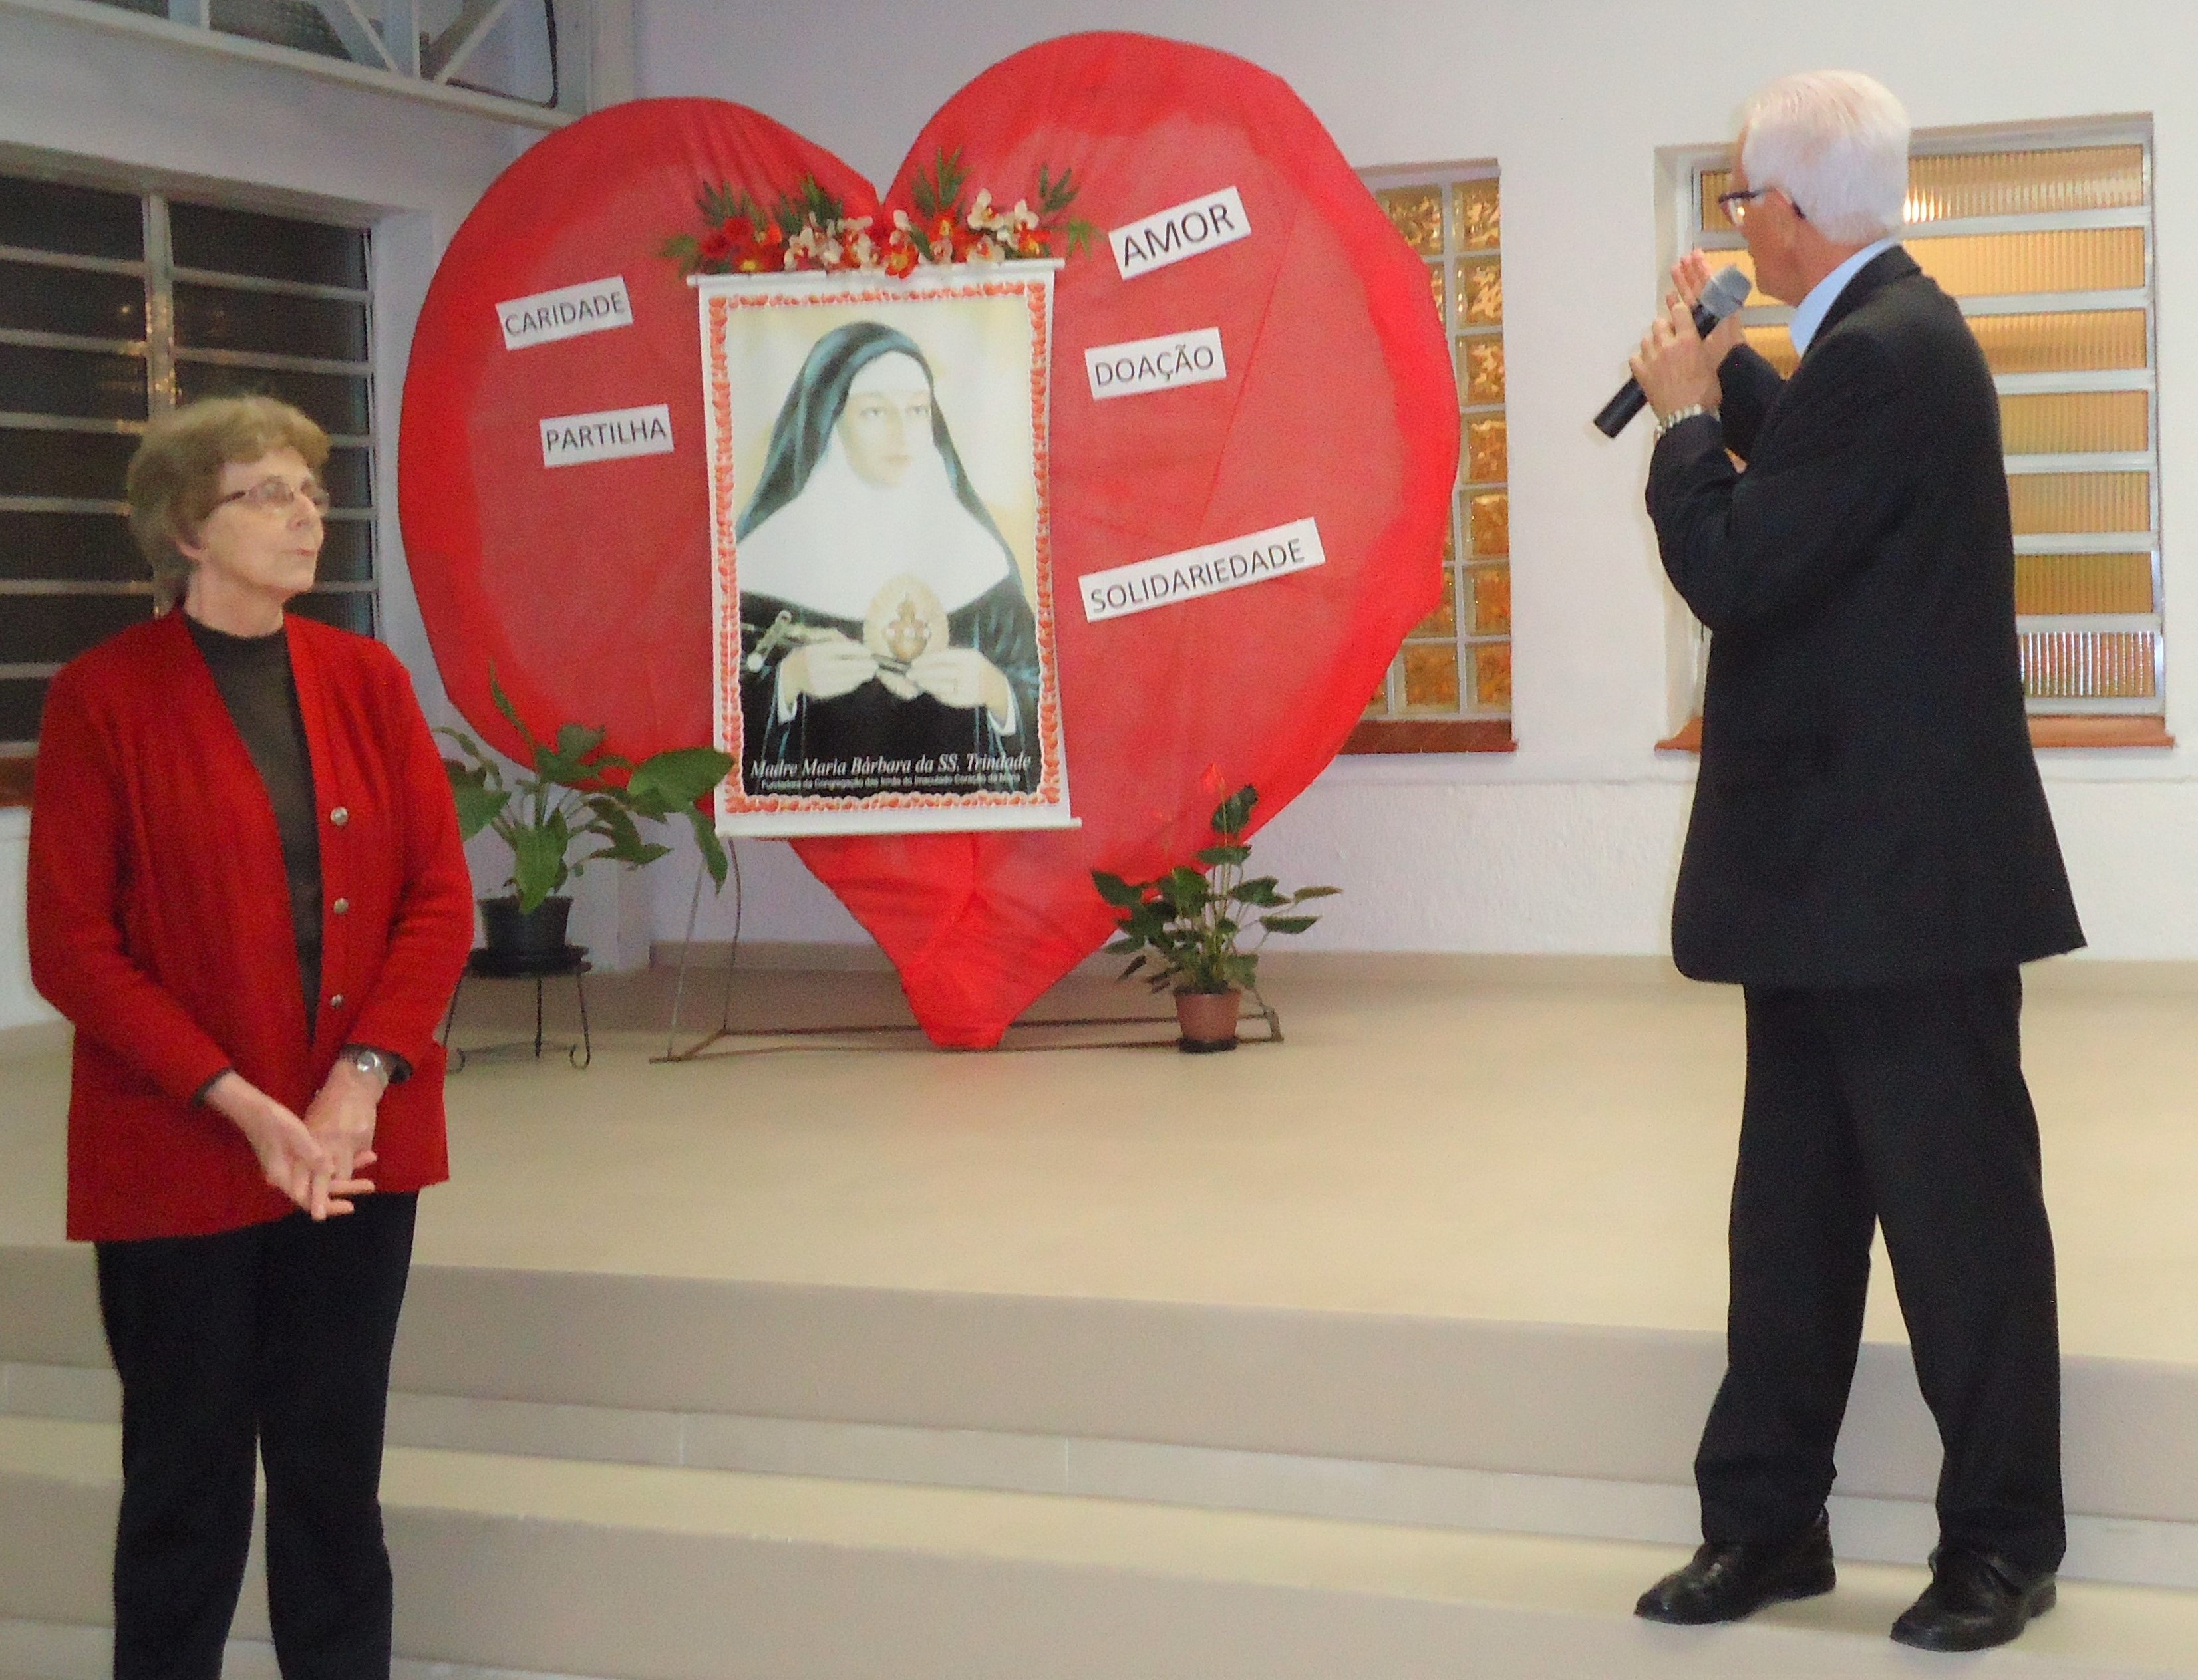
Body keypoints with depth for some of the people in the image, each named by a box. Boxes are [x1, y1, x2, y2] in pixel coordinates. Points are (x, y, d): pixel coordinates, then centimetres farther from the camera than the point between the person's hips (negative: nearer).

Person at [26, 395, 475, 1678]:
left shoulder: (367, 680, 7)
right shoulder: (104, 697, -4)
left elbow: (441, 897, 3)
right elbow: (74, 946, -7)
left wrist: (360, 1079, -11)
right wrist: (243, 1105, -15)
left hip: (357, 1144, 3)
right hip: (181, 1158, -3)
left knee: (338, 1475, 9)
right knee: (188, 1487, 6)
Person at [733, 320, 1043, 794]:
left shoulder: (974, 547, 7)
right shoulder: (771, 549, 0)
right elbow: (726, 710, 0)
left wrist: (995, 691, -11)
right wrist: (790, 680, -16)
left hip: (959, 800, 1)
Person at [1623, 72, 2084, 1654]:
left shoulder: (1884, 353, -20)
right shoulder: (1889, 331, 12)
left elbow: (1733, 570, -20)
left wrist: (1685, 414, -6)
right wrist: (1726, 376, 21)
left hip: (1901, 872, -11)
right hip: (1840, 869, 11)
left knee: (1956, 1203, 1)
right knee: (1793, 1207, 15)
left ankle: (2001, 1542, 14)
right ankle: (1767, 1522, 25)